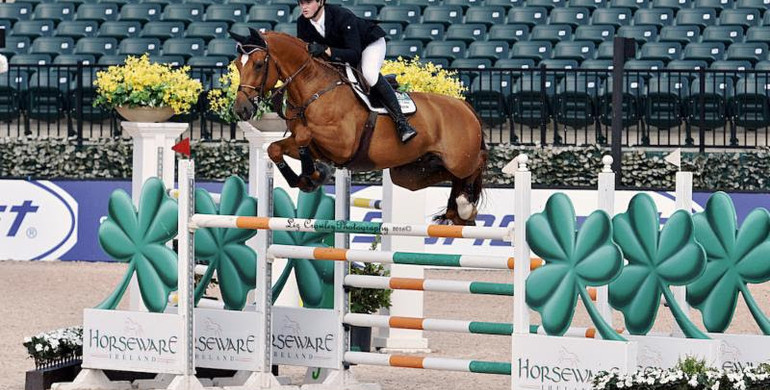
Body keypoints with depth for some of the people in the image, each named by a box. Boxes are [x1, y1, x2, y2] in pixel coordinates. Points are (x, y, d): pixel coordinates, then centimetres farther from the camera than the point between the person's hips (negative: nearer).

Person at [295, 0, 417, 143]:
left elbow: (354, 54, -43)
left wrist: (325, 50, -54)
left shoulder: (342, 16, -37)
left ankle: (400, 120, -33)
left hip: (370, 42, -8)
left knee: (369, 74, -34)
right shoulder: (303, 23, -19)